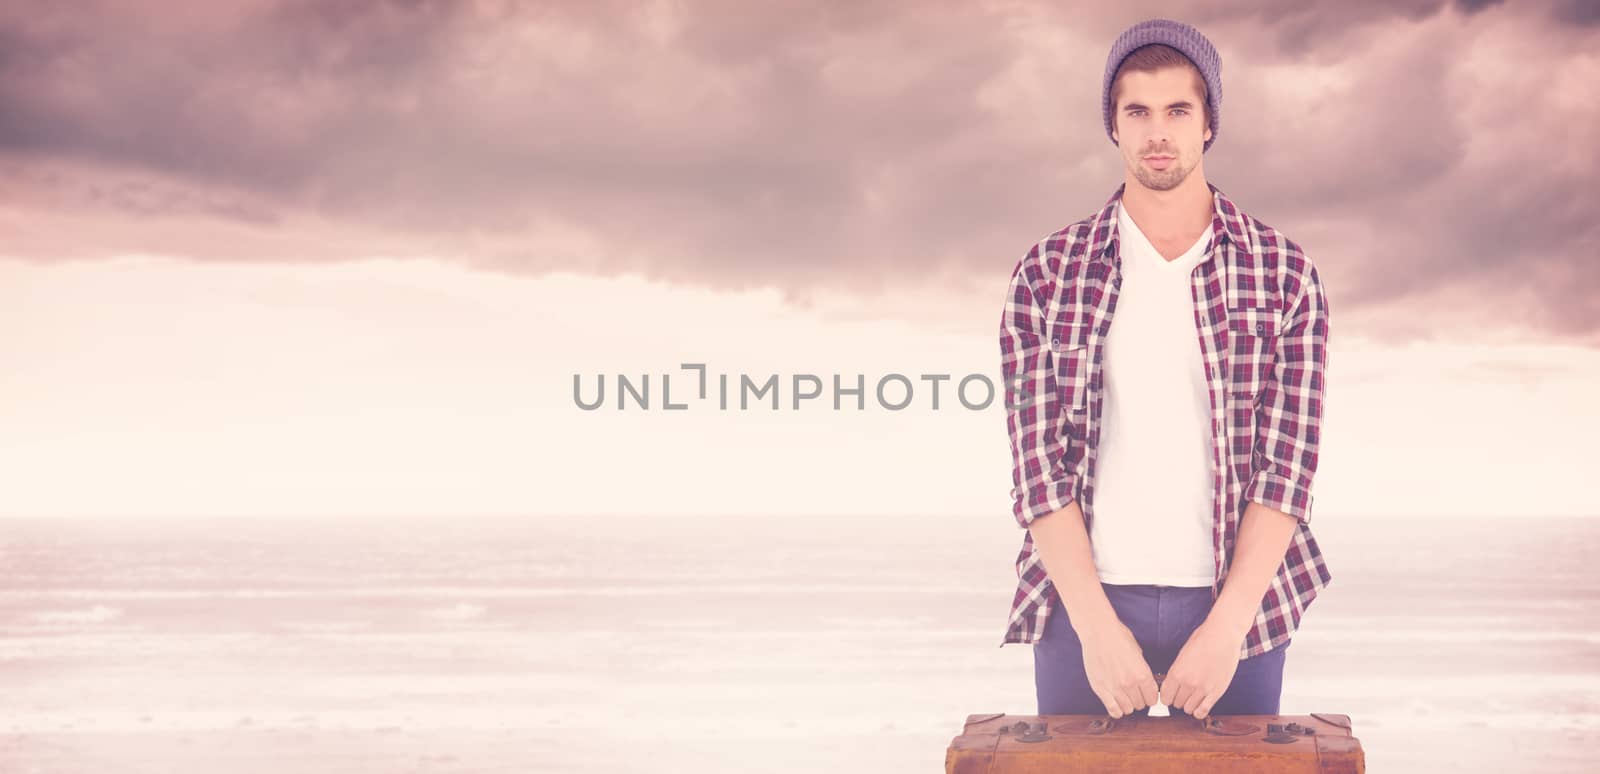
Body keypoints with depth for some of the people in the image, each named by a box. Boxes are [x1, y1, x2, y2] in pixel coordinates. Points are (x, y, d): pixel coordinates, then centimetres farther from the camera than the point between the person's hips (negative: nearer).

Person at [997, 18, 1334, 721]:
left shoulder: (1282, 273, 2)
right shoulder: (1045, 275, 2)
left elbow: (1288, 460, -4)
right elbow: (1038, 460, -3)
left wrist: (1227, 624, -13)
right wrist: (1096, 624, -11)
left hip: (1238, 608, 0)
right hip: (1084, 605, 0)